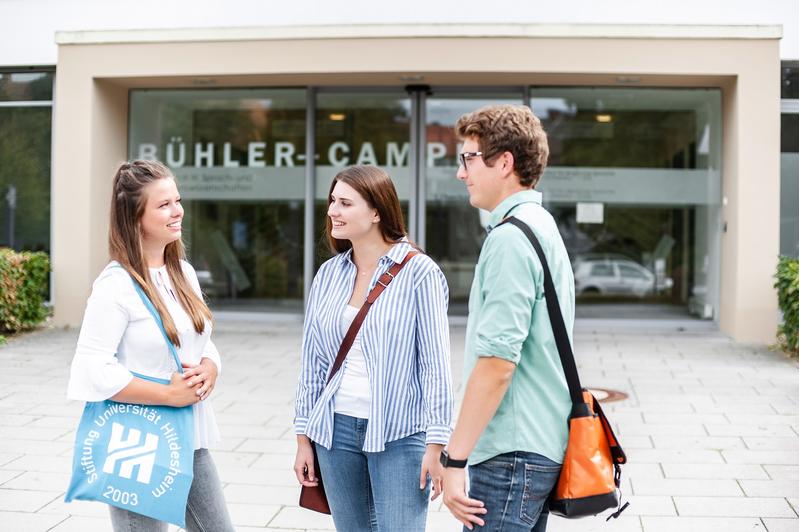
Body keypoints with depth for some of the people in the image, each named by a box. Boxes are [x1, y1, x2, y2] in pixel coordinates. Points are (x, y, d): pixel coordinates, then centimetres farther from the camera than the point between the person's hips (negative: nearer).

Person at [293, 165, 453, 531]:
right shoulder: (329, 273, 6)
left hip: (400, 434, -5)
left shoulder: (418, 273, -8)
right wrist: (304, 437, 10)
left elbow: (436, 363, -9)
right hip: (336, 431, 5)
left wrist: (435, 445, -12)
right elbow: (312, 360, 10)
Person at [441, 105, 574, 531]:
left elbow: (496, 362, -23)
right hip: (546, 444, 10)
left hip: (511, 452, -10)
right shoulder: (543, 227, 15)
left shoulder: (510, 238, -16)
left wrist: (454, 458, -19)